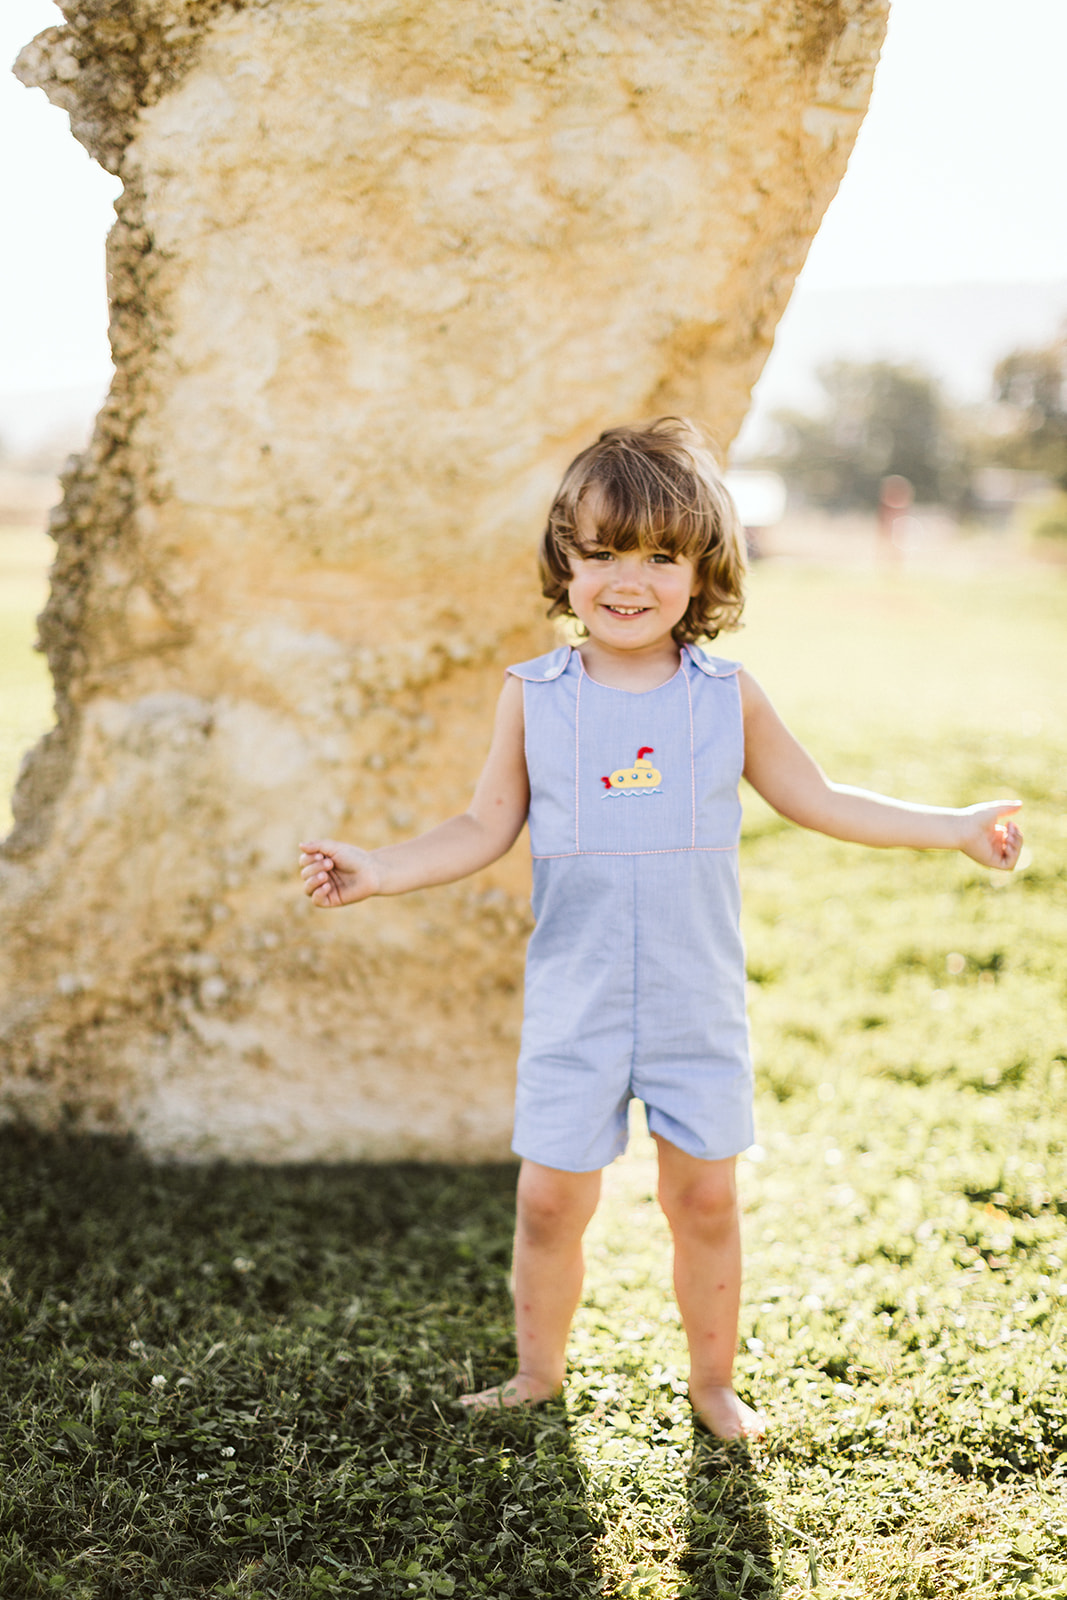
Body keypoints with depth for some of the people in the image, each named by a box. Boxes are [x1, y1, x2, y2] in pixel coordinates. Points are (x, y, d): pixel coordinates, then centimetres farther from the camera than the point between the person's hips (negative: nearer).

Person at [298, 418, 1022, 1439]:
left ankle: (712, 1381, 28)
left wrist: (952, 827, 6)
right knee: (550, 1199, 6)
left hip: (698, 1007, 0)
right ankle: (538, 1373, 29)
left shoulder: (727, 696, -2)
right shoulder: (534, 697, -3)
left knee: (705, 1199, 7)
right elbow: (485, 830, 2)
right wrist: (376, 872, -10)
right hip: (575, 1007, 0)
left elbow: (818, 801, 8)